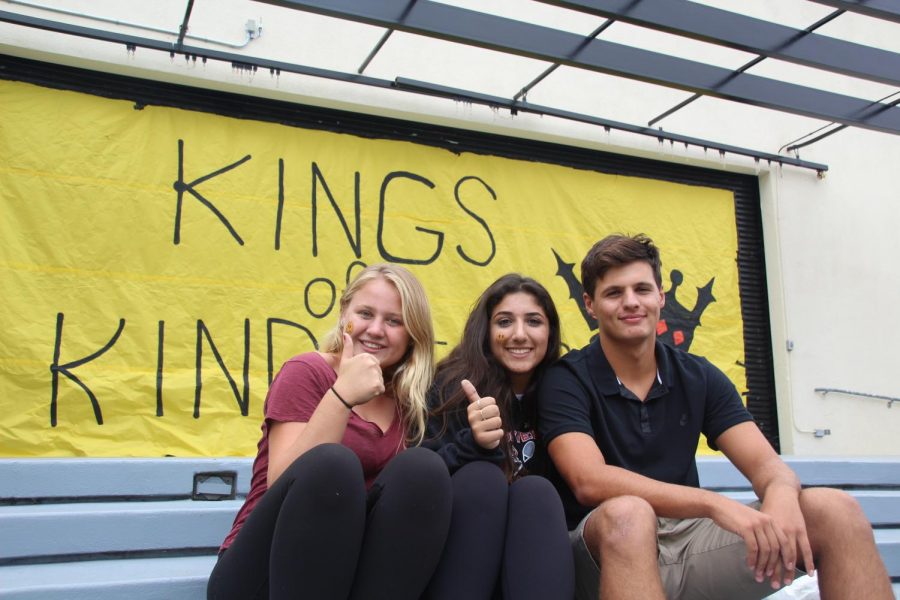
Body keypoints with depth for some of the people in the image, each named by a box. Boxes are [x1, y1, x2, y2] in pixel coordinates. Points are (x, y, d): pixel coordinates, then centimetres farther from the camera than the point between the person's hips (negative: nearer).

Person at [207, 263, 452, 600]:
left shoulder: (406, 402, 9)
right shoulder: (307, 372, -6)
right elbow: (284, 484, -19)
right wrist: (341, 395, -28)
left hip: (353, 572, 4)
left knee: (423, 466, -20)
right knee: (332, 462, -32)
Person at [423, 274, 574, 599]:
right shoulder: (451, 386, -5)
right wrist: (473, 445, -32)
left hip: (533, 549, 2)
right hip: (452, 551, -2)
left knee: (537, 491, -27)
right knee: (481, 476, -29)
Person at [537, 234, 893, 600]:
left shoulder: (700, 378, 8)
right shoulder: (566, 381, -7)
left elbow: (765, 464, -1)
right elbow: (590, 481, -23)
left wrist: (782, 494, -28)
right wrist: (716, 504, -33)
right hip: (613, 547, -4)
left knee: (836, 511, -13)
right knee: (626, 513, -40)